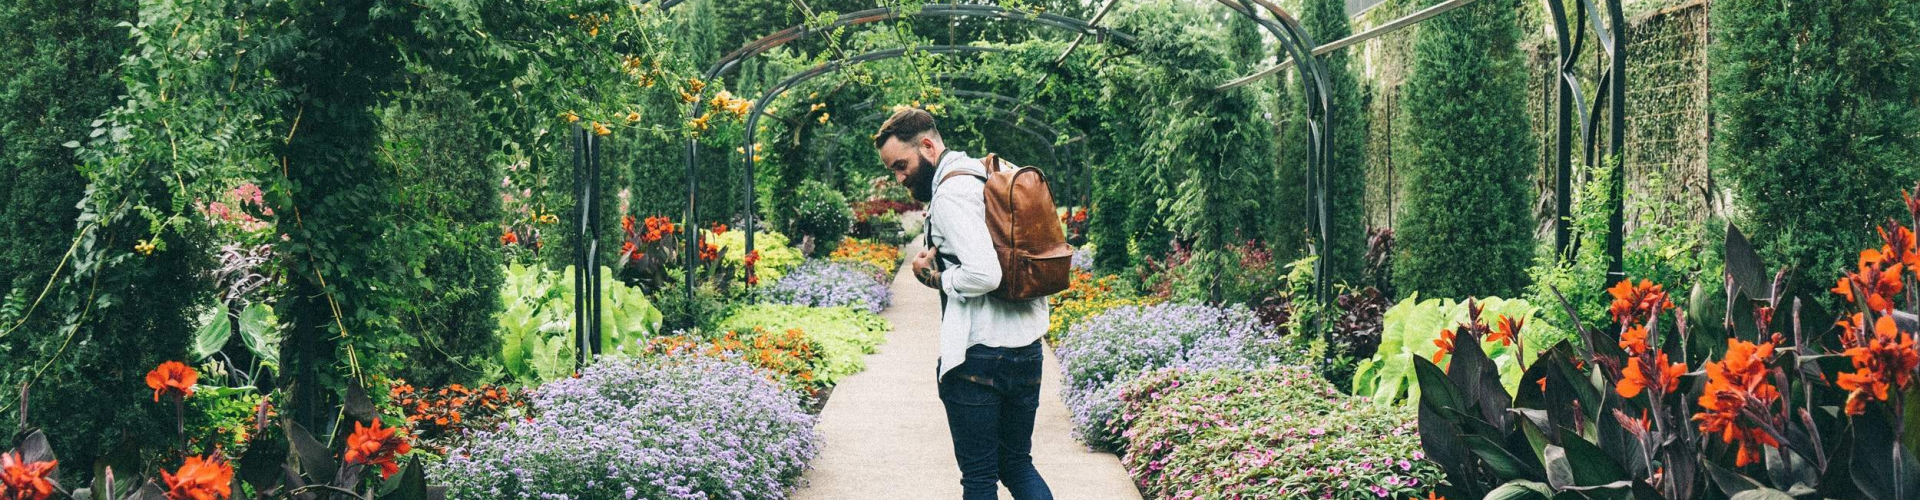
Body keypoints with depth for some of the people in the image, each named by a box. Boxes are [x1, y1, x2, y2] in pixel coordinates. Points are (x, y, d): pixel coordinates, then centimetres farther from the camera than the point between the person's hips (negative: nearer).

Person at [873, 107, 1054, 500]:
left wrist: (933, 277, -8)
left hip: (976, 355, -9)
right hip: (1027, 349, 9)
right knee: (1017, 464, 17)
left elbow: (984, 274, -26)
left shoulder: (951, 194, -15)